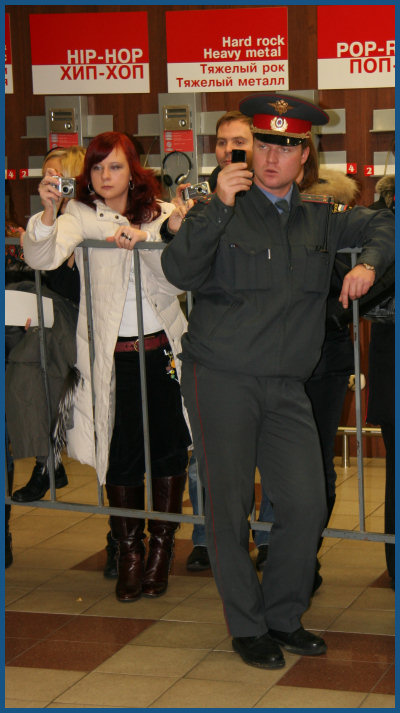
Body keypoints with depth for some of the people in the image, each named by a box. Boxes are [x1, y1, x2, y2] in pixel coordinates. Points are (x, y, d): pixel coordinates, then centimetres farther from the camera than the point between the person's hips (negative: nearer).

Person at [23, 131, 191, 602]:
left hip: (164, 347, 2)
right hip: (112, 355, -2)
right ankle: (129, 549, 19)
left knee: (169, 448, 7)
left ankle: (162, 545, 24)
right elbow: (42, 258, -21)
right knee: (121, 452, 1)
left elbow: (177, 281, -5)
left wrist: (145, 241, -20)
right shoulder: (82, 216, -2)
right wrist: (47, 213, -39)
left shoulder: (160, 215, 4)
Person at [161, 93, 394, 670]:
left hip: (286, 386, 4)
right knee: (230, 508, 1)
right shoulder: (222, 213, 0)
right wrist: (218, 207, -23)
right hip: (220, 379, -3)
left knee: (307, 505, -1)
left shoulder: (319, 220, 12)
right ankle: (247, 627, 16)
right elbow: (179, 271, -16)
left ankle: (284, 617, 19)